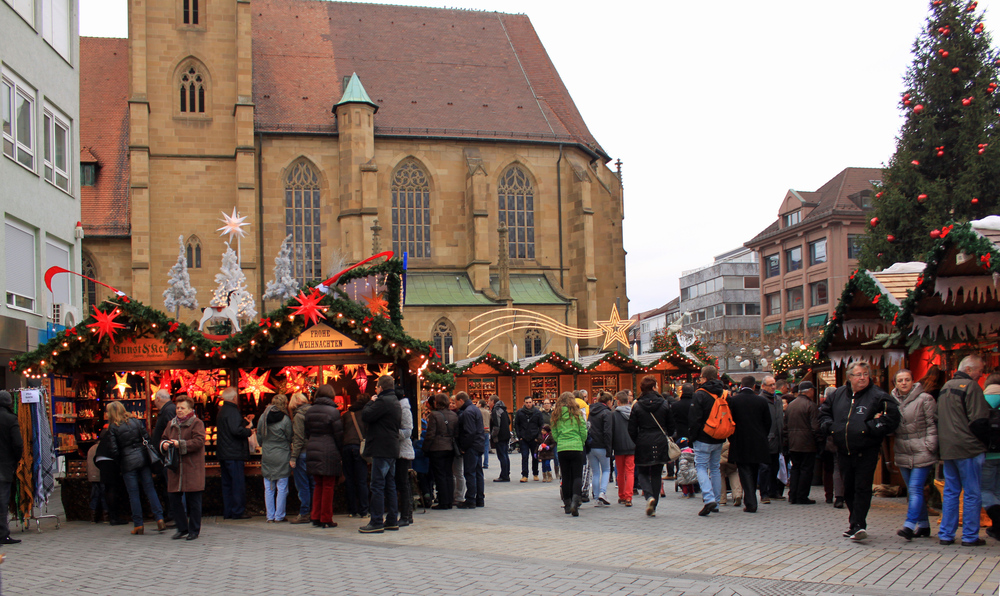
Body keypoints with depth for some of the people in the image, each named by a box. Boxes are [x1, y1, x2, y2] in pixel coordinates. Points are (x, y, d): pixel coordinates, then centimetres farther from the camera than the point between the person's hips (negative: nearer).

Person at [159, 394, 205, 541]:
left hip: (192, 468, -6)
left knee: (193, 500, 0)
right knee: (174, 498, 7)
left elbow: (198, 441, -15)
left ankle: (194, 530, 10)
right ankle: (182, 528, 20)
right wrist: (164, 445, -4)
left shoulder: (197, 423, -4)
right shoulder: (171, 424, 15)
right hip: (175, 468, 6)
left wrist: (180, 444, -19)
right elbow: (163, 439, 19)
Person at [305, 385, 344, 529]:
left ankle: (316, 517, 15)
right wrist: (340, 452, 5)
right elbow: (339, 434, -7)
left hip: (312, 451, 5)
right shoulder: (332, 411, -9)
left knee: (318, 485, 15)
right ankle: (326, 519, 4)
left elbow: (307, 433, 11)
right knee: (328, 486, 2)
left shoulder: (309, 411, 6)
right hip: (329, 452, -5)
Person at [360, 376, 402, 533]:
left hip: (381, 449, -10)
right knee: (390, 486, 13)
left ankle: (376, 522, -7)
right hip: (392, 449, 10)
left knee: (377, 487, -7)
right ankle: (392, 520, 15)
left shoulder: (383, 401, -14)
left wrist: (371, 402, 0)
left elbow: (366, 415, -16)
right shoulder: (396, 402, 17)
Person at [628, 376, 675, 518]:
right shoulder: (664, 404, -1)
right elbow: (671, 427, 5)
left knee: (643, 473, 12)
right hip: (660, 445, 1)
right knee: (656, 474, 10)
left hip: (643, 445, -1)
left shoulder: (637, 406, -5)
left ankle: (649, 496, -15)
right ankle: (653, 508, 10)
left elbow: (632, 430, -3)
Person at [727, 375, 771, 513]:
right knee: (754, 471, 16)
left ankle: (750, 503, -8)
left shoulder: (733, 400, -6)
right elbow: (768, 423, 5)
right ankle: (751, 502, 23)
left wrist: (731, 439, 8)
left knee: (745, 472, 0)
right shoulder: (762, 401, -1)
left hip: (740, 444, -2)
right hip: (758, 443, 3)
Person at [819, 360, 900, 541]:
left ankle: (858, 525, -12)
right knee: (848, 489, 12)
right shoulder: (838, 395, 10)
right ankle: (857, 524, 25)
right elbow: (824, 412, 23)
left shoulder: (878, 396, -6)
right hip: (844, 451, 5)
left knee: (862, 488, -11)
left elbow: (892, 418, -12)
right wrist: (829, 426, 5)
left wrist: (872, 427, -17)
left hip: (866, 452, -5)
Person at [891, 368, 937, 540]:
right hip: (903, 454, 6)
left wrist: (929, 447, -12)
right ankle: (923, 525, 21)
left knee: (915, 489, -12)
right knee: (912, 491, 11)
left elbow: (933, 425, -6)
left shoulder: (925, 399, -5)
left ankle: (909, 525, -16)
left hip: (921, 453, -6)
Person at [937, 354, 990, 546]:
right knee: (973, 493, 0)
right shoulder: (971, 386, -12)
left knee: (950, 492, 12)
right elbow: (978, 421, -15)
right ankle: (970, 536, 2)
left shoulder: (945, 387, 15)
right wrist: (986, 441, -2)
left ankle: (946, 534, 11)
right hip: (968, 448, -8)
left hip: (947, 449, 8)